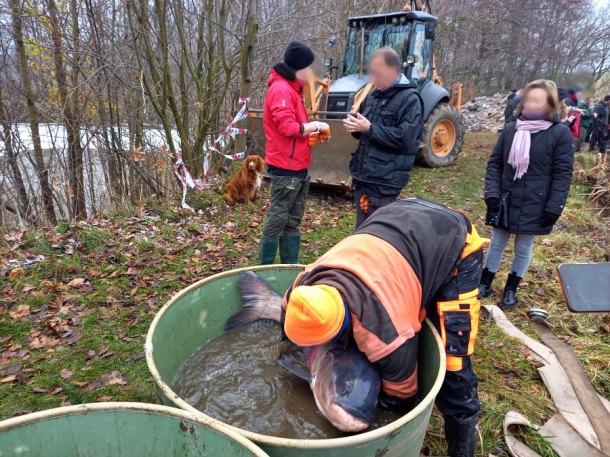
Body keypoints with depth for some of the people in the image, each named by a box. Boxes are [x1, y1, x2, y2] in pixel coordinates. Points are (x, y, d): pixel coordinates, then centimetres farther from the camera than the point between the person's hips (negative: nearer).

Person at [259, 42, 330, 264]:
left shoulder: (292, 89, 19)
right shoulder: (281, 89, -14)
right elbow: (288, 127, -24)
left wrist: (312, 131, 4)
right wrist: (315, 125, -10)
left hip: (298, 167, 10)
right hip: (286, 168, -10)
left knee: (293, 220, 15)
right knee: (277, 220, -3)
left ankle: (290, 265, 26)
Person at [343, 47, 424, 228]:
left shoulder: (410, 99, -10)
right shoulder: (373, 95, 13)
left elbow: (405, 138, -21)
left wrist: (370, 128, -21)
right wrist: (355, 127, 0)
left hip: (384, 181, -8)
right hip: (363, 176, 8)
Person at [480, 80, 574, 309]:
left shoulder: (560, 133, -7)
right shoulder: (511, 129, 2)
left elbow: (563, 175, -7)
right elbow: (494, 163, 5)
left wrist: (554, 208, -12)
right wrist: (492, 193, -7)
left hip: (534, 207, -2)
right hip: (505, 202, 3)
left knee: (523, 249, 11)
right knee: (496, 244, 14)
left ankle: (511, 289, 30)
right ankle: (485, 284, 29)